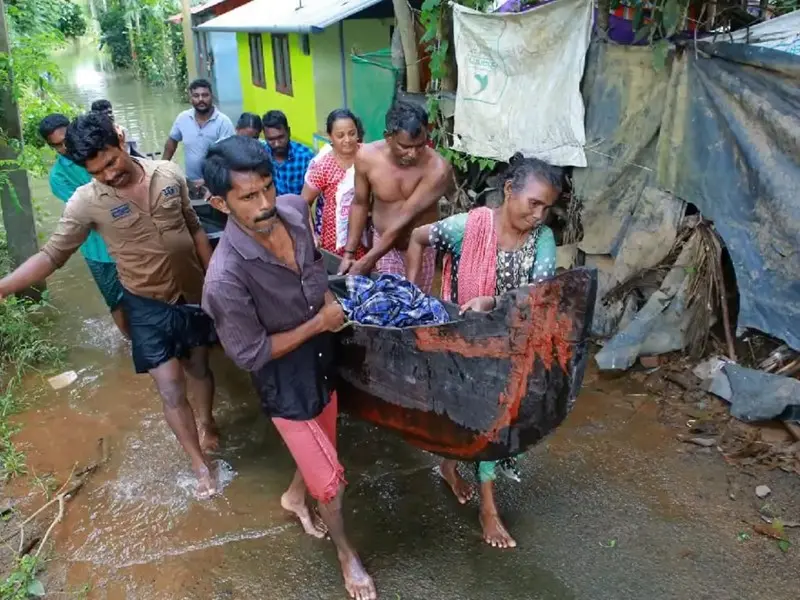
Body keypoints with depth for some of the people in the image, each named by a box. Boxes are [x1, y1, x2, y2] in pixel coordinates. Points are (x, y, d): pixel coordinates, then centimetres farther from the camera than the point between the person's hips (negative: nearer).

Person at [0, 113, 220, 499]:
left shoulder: (169, 175, -9)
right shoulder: (87, 202, -15)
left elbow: (194, 228, 2)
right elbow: (52, 254, -15)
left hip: (194, 291, 2)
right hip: (148, 305, -2)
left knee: (199, 367, 19)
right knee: (170, 388, -1)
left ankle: (206, 421, 49)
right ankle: (200, 465, 18)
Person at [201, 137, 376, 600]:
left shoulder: (294, 210, -15)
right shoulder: (226, 277, -35)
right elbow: (251, 355, -24)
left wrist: (329, 299, -6)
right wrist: (320, 322, -20)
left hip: (322, 358, 6)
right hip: (286, 382, -6)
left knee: (323, 444, 29)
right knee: (331, 480, 8)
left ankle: (295, 497, 61)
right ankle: (347, 551, 39)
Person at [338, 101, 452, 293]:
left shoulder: (437, 169, -30)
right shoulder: (367, 157, -19)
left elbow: (405, 218, -30)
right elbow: (360, 204, -4)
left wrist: (366, 262, -29)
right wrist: (349, 252, -5)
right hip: (382, 242, 2)